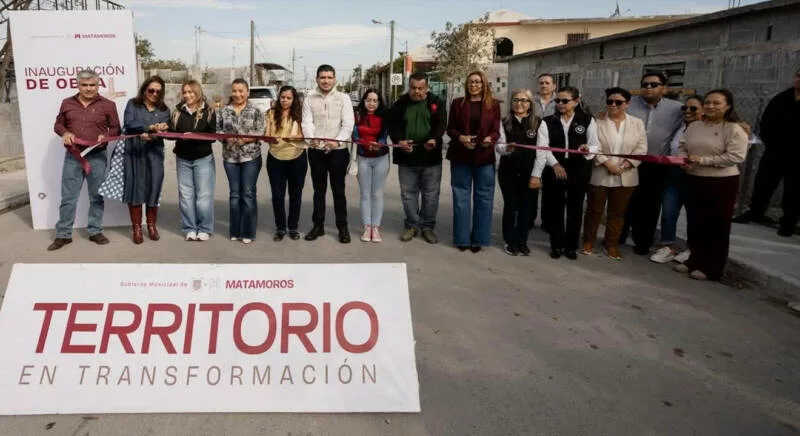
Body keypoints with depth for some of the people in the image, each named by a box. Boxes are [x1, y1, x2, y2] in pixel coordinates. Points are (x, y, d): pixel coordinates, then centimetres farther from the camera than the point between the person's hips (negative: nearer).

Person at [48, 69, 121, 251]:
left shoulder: (108, 105, 1)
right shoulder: (67, 103, 7)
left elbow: (116, 128, 5)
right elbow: (58, 124, 16)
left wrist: (106, 136, -16)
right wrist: (64, 133, -6)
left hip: (97, 157, -1)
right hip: (72, 156, 1)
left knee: (96, 196, 8)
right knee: (68, 197, 4)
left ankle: (95, 231, 21)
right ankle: (63, 235, 13)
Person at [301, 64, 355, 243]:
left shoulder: (343, 98, 1)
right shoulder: (309, 99, 6)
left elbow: (348, 125, -7)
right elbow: (307, 123, -3)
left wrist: (337, 141, -23)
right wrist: (311, 139, -24)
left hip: (338, 151, -2)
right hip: (316, 151, 2)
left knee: (338, 190, 4)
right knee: (319, 190, 11)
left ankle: (343, 227, 14)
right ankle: (318, 225, 21)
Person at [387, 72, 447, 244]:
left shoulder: (436, 102, 1)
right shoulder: (400, 104, 4)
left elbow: (441, 123, -8)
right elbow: (392, 124, 0)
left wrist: (435, 139, -27)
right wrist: (399, 141, -19)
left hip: (431, 157, -1)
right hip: (406, 157, 1)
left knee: (431, 194, 6)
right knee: (408, 193, 8)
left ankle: (427, 226, 20)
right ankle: (411, 225, 22)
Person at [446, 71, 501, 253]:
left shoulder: (493, 104, 4)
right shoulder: (457, 103, 5)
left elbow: (496, 130, 0)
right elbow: (450, 129, 3)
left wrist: (490, 139, -22)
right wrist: (460, 137, -17)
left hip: (484, 156, 0)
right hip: (461, 156, 0)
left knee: (483, 198, 4)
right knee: (461, 197, 6)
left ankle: (479, 238, 14)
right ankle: (462, 238, 16)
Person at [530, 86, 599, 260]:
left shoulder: (588, 120, 0)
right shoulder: (547, 122, 1)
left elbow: (595, 145, -3)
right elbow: (542, 148, -8)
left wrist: (587, 149, -26)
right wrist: (555, 164, -20)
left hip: (579, 170, 0)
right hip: (554, 170, 0)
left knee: (575, 208, 9)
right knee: (554, 208, 5)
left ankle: (571, 246, 22)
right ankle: (556, 245, 20)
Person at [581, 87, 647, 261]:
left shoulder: (637, 123, 6)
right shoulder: (597, 122, -3)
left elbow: (641, 149, 1)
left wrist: (626, 164, -12)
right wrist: (607, 164, -17)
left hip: (625, 177, 2)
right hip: (600, 175, -2)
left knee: (617, 212, 10)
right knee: (594, 210, 7)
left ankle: (612, 245, 22)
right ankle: (588, 241, 22)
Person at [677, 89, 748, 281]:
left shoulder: (734, 129, -11)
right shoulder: (694, 126, 7)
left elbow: (735, 157, -18)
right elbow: (682, 147, 13)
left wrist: (702, 160, -20)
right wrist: (683, 159, -11)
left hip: (721, 183, -6)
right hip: (694, 181, 6)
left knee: (716, 227, 5)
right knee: (695, 223, 14)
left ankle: (711, 268, 15)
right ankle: (695, 261, 29)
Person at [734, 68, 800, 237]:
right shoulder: (780, 99, 4)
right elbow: (766, 123, 6)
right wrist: (771, 144, -3)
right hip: (775, 151, 4)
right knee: (762, 182, 12)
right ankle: (755, 212, 27)